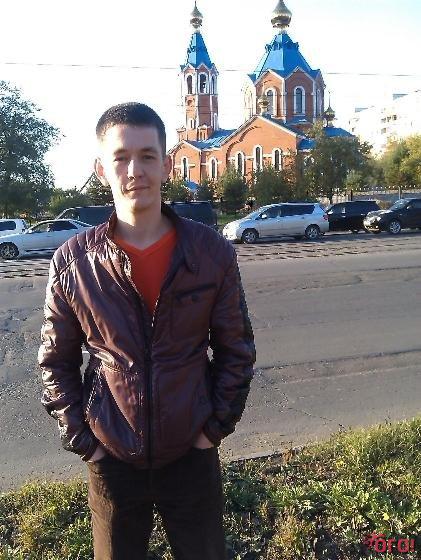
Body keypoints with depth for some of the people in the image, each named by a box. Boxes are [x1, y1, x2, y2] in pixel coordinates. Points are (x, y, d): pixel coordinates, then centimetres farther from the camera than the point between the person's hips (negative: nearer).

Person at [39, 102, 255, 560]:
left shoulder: (213, 253, -10)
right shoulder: (72, 261, -10)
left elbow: (236, 349, -1)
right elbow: (56, 362, 0)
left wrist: (217, 425, -5)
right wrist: (80, 439, -4)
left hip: (193, 454, 0)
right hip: (111, 461, 0)